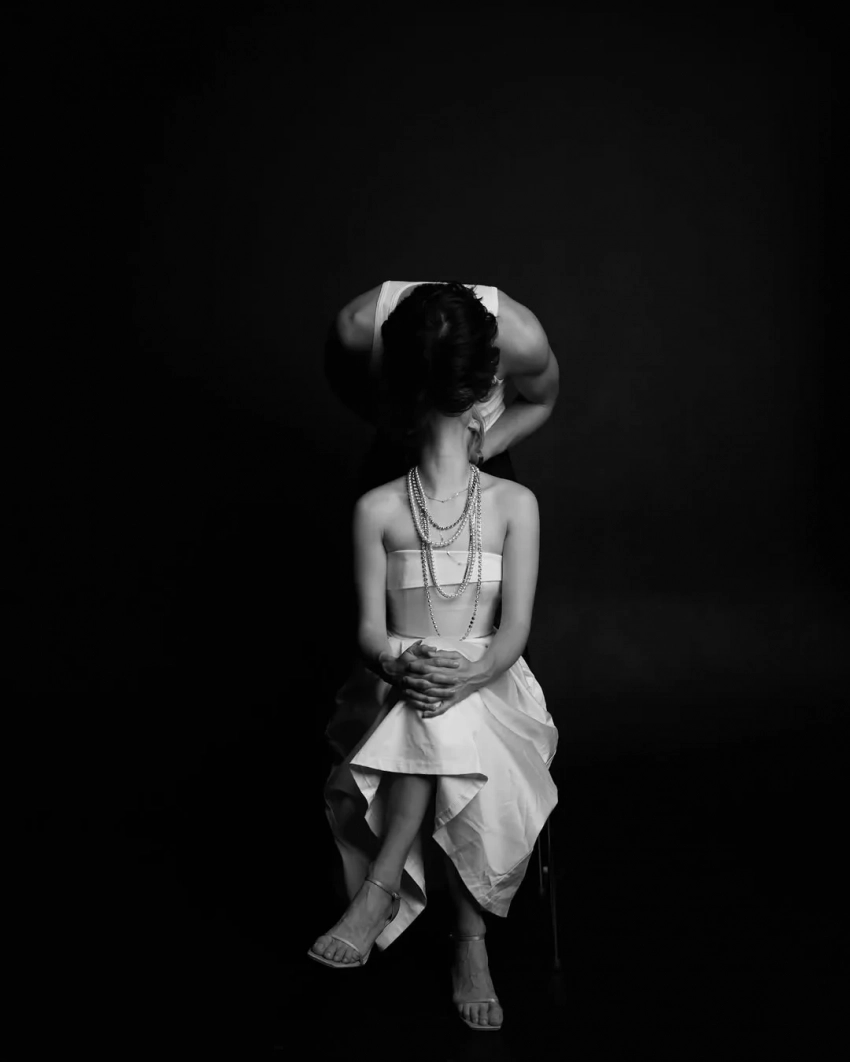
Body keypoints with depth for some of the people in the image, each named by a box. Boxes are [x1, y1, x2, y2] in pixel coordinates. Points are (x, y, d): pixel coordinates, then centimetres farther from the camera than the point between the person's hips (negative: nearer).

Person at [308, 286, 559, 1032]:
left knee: (447, 721, -36)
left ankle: (381, 889, -20)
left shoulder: (515, 504, 6)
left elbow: (516, 627, -2)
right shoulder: (378, 509, 5)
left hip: (488, 684, 1)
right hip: (396, 684, 0)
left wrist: (468, 676, -23)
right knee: (444, 731, -36)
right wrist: (400, 667, -26)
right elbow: (369, 628, -2)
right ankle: (472, 938, -23)